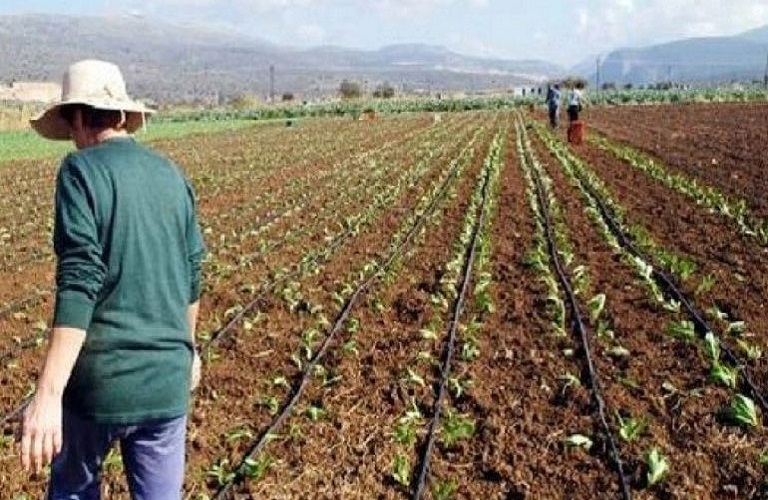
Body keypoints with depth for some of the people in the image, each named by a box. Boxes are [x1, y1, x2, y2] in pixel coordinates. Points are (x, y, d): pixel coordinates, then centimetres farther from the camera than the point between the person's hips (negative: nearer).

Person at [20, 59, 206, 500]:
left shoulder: (81, 170, -8)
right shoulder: (171, 175, 8)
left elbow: (79, 283, -19)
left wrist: (48, 394, -23)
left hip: (102, 379, -4)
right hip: (168, 380, 4)